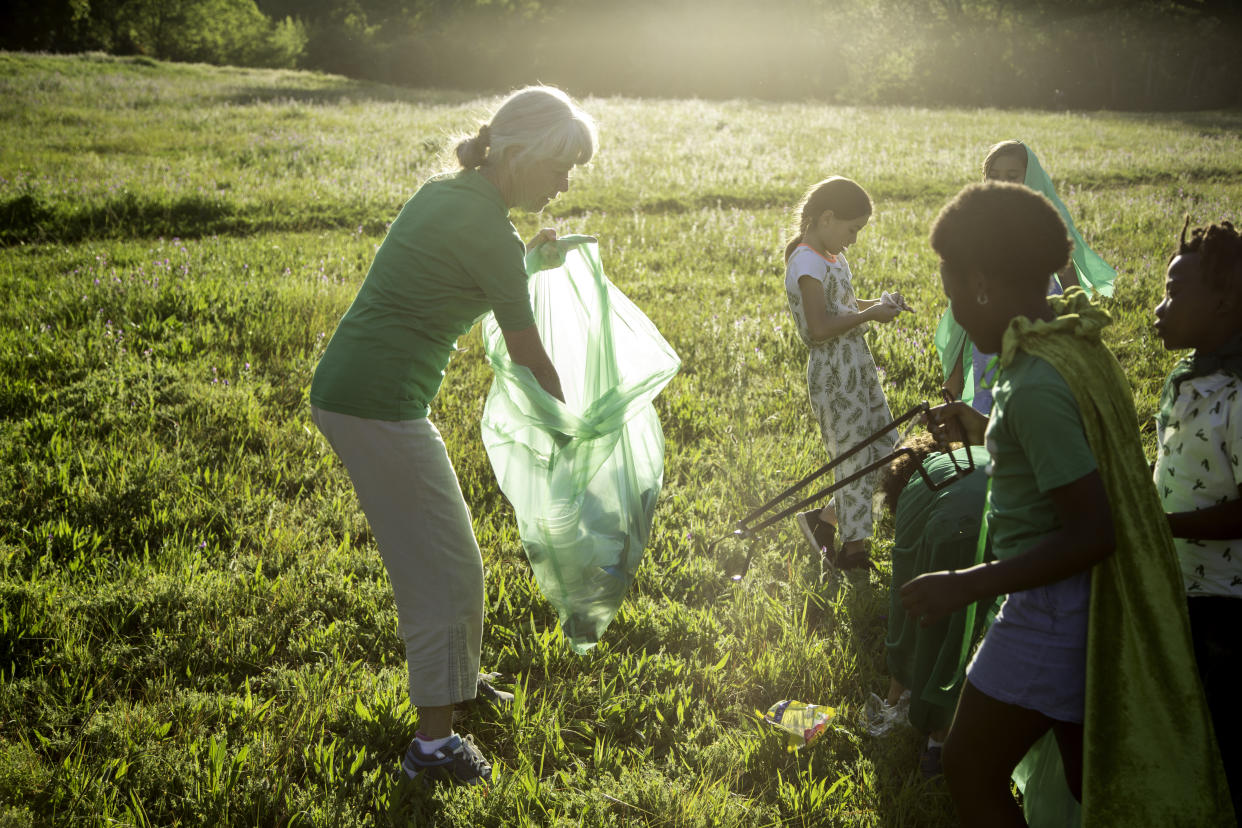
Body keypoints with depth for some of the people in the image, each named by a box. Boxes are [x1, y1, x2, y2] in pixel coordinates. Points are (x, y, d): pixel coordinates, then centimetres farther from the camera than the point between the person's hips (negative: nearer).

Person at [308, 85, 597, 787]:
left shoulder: (445, 192, 10)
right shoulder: (490, 232, -16)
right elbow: (528, 355, -8)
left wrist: (526, 261, 18)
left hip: (344, 385, 10)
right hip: (380, 406, -10)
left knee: (433, 552, 23)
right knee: (447, 566, 0)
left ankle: (456, 678, 42)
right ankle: (435, 744, 8)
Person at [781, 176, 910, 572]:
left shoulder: (832, 259, 12)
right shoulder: (807, 263, -18)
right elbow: (820, 327, -23)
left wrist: (879, 303, 8)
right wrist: (869, 314, -18)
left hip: (858, 365, 10)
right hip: (834, 372, -10)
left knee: (883, 451, 12)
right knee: (855, 460, -1)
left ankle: (824, 518, 21)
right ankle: (852, 549, 14)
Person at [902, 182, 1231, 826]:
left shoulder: (1036, 385, -27)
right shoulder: (1073, 338, 2)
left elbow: (1092, 533, -28)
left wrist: (965, 585, -25)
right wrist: (981, 429, 23)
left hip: (1053, 608, -9)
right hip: (1092, 604, 9)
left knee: (970, 771, 6)